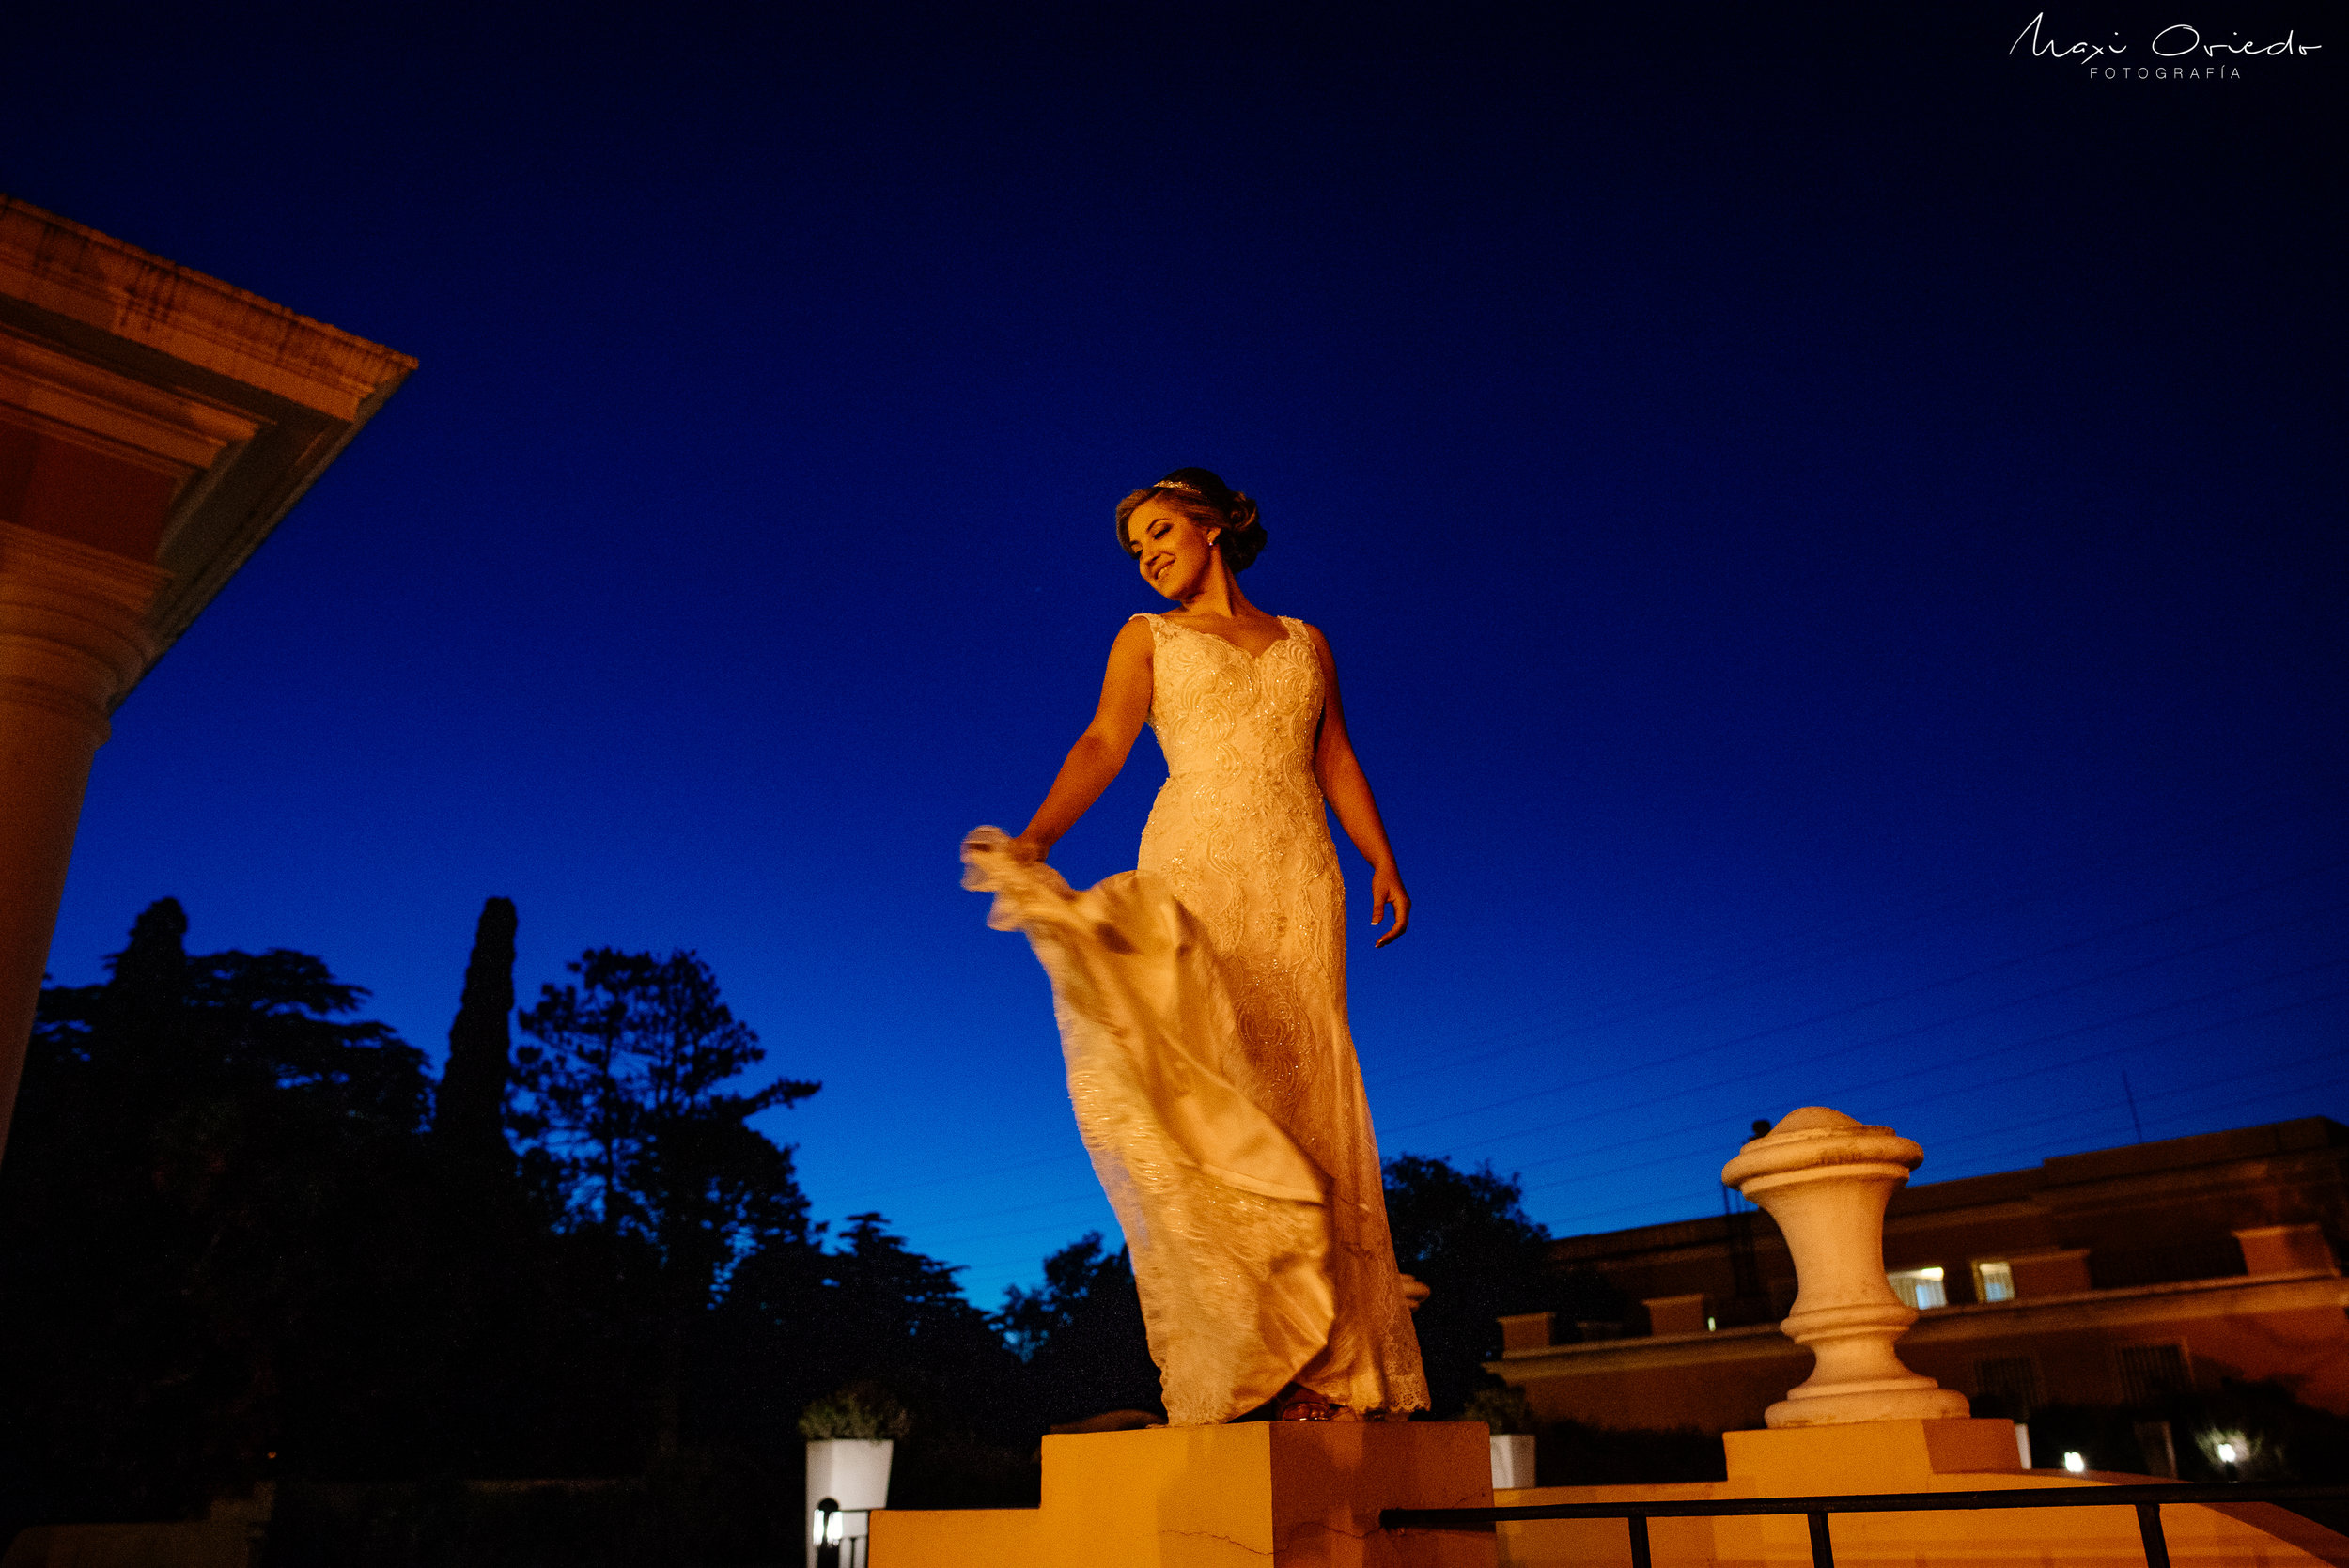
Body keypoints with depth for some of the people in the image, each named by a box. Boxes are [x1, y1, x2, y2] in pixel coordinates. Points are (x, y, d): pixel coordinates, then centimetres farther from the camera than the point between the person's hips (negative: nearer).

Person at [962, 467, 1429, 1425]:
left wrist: (1381, 859, 2)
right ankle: (1245, 1357, -14)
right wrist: (1036, 838, -17)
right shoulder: (1148, 639, 16)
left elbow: (1337, 763, 17)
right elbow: (1103, 744, 1)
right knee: (1209, 1090, -14)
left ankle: (1327, 1365, -6)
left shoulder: (1305, 644, 22)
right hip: (1197, 864, -2)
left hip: (1299, 879, 2)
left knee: (1302, 1090, -6)